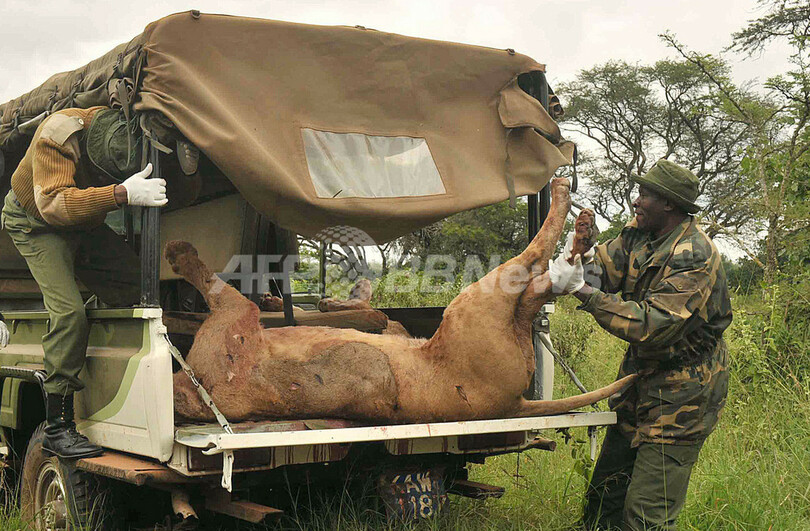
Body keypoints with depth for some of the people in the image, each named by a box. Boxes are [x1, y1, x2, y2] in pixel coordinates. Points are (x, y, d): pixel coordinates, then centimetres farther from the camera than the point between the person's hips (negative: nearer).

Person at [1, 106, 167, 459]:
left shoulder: (132, 140, -19)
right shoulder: (58, 135, -34)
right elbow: (52, 204, -46)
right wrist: (121, 194, -57)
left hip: (85, 226, 5)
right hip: (35, 223, -5)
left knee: (137, 288, -18)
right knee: (68, 311, -22)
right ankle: (57, 428, -19)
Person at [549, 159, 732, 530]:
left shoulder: (694, 258, -24)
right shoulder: (640, 233, 3)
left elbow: (650, 325, -31)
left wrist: (583, 290, -30)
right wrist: (575, 266, -23)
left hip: (681, 393, -8)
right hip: (640, 376, 9)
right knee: (605, 495, 15)